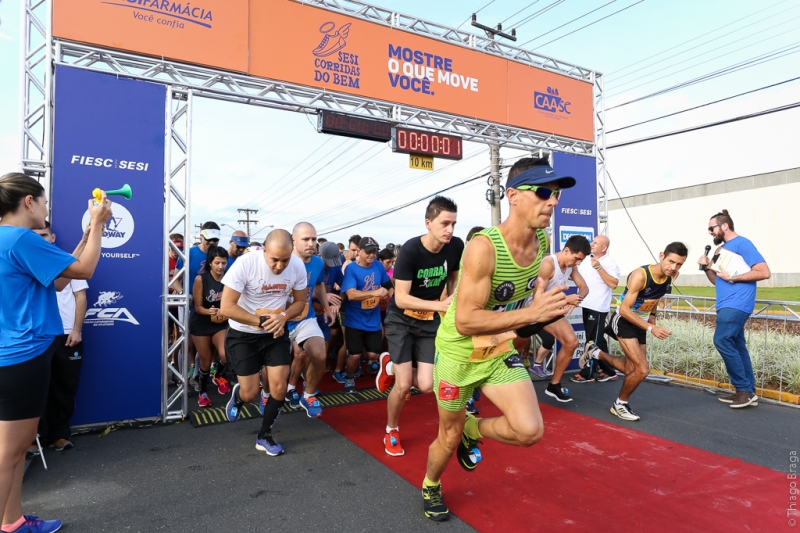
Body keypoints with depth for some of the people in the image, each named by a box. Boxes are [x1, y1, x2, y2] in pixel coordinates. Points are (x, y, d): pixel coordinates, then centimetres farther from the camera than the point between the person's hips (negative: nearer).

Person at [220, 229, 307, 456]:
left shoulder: (297, 266, -16)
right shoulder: (245, 263, -26)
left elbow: (300, 301, -1)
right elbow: (226, 307, -23)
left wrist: (283, 317, -20)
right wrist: (261, 321, -25)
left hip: (276, 333, 3)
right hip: (242, 335, -3)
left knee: (279, 388, -2)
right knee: (251, 393, 1)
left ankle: (264, 436, 23)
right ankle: (238, 394, 40)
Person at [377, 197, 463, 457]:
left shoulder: (456, 246, -12)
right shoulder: (411, 250, -25)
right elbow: (401, 298, -27)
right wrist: (441, 305, -36)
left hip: (430, 321, 4)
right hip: (401, 320, -4)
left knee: (426, 385, -6)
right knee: (403, 385, -6)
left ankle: (392, 366, 26)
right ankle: (391, 431, 23)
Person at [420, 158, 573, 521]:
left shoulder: (542, 242, -7)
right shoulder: (483, 247, -30)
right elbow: (465, 321, -33)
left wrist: (515, 326, 8)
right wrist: (532, 312, -40)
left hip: (500, 351, 5)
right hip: (458, 354, -5)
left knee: (530, 431, -11)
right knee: (450, 438, 13)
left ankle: (472, 430, 22)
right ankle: (430, 488, 47)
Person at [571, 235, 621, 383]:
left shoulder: (610, 263, -10)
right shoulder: (586, 260, 11)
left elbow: (613, 284, -21)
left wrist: (599, 267, -24)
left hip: (598, 308, -8)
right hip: (586, 306, 8)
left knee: (593, 341, 1)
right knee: (598, 341, 14)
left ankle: (587, 374, 9)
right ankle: (608, 371, 25)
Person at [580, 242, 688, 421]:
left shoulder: (670, 277, -8)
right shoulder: (640, 275, -29)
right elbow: (624, 310, -29)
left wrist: (652, 316, 6)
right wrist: (651, 328, -35)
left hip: (641, 324, 8)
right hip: (624, 321, -7)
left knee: (632, 369, 16)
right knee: (642, 369, -15)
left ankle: (595, 353, 37)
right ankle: (620, 404, 9)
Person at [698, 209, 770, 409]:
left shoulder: (742, 244, -7)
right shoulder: (722, 248, 19)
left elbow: (764, 272, -15)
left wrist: (732, 277, -16)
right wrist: (707, 267, 6)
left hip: (736, 304, -9)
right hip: (727, 305, 9)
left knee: (722, 341, -17)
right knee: (737, 346, 9)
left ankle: (744, 389, -8)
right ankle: (748, 392, 15)